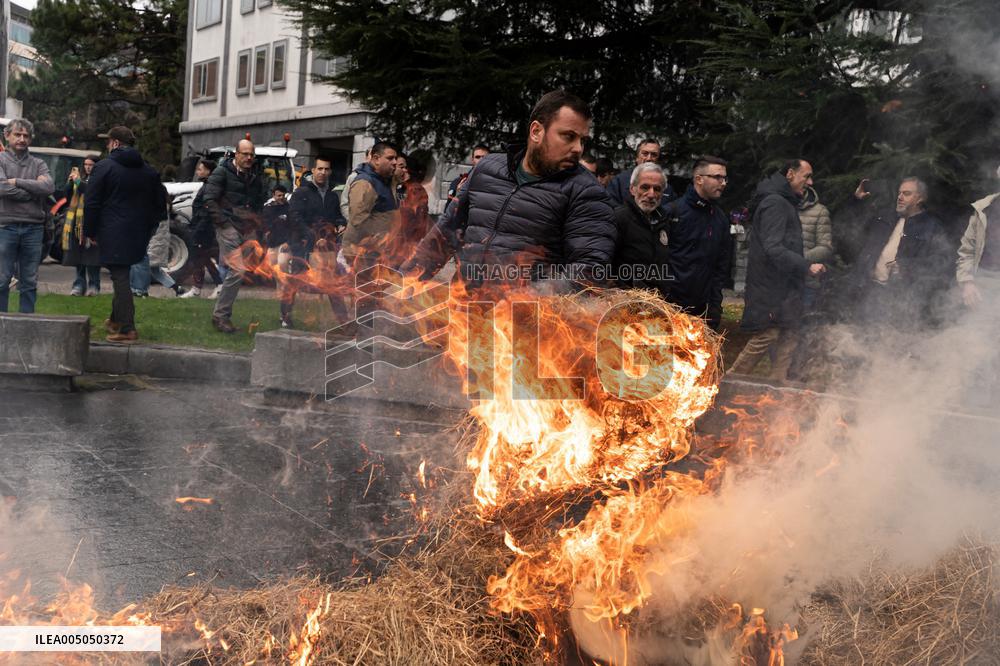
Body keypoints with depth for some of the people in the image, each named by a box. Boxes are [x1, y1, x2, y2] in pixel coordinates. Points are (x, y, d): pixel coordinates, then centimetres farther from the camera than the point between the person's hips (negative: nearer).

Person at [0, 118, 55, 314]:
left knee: (29, 281, 8)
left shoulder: (38, 164, 12)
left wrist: (17, 182, -9)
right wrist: (34, 191, -7)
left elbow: (49, 187, -7)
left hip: (34, 228, 3)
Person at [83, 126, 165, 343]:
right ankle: (117, 319, 28)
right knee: (122, 277, 19)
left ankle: (127, 329, -8)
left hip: (113, 235, -6)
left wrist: (90, 232, 1)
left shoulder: (104, 167, -6)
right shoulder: (149, 171, 11)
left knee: (120, 278, -5)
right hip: (139, 235, 6)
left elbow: (92, 203, -8)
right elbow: (160, 204, 16)